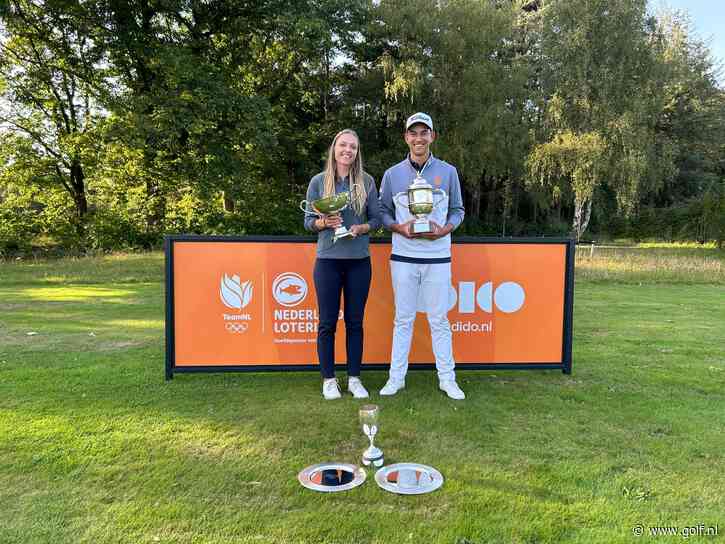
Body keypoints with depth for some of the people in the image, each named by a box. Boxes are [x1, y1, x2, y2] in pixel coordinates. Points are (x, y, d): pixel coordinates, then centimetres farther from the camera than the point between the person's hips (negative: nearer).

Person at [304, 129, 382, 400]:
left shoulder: (366, 181, 3)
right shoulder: (318, 181, 1)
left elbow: (377, 218, 5)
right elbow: (308, 221, 3)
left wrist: (361, 228, -14)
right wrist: (323, 222, -17)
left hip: (359, 261, 1)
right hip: (328, 260, -1)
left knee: (355, 322, 8)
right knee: (327, 322, 4)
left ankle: (354, 377, 21)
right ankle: (329, 379, 18)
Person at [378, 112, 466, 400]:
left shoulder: (448, 172, 5)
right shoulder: (393, 174, 5)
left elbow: (457, 210, 9)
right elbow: (383, 212, 8)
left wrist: (444, 230, -10)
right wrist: (400, 228, -11)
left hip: (437, 257, 0)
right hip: (403, 257, 1)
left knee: (439, 319, 5)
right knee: (403, 319, 7)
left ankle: (447, 378, 16)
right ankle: (396, 377, 17)